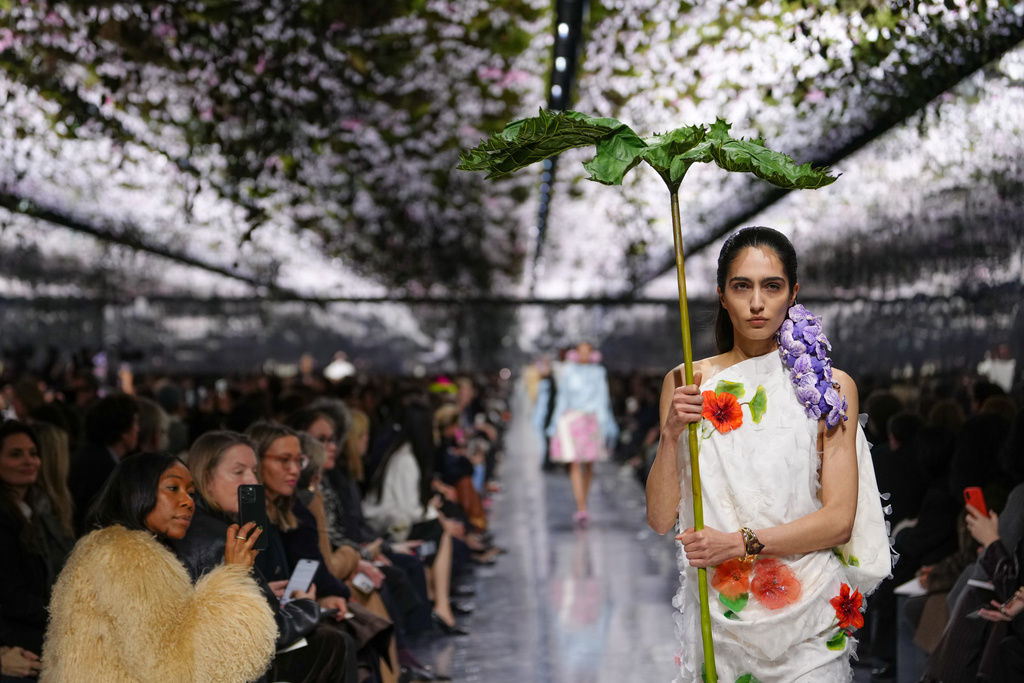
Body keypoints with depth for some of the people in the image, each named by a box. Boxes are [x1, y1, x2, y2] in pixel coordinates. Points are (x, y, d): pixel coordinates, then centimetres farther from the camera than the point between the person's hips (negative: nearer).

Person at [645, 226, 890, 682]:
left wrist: (741, 542, -16)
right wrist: (671, 435, -13)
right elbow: (660, 519, 1)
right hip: (716, 618, 1)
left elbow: (840, 519, -6)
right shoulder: (687, 384, 4)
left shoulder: (830, 387, -1)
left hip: (805, 619, -1)